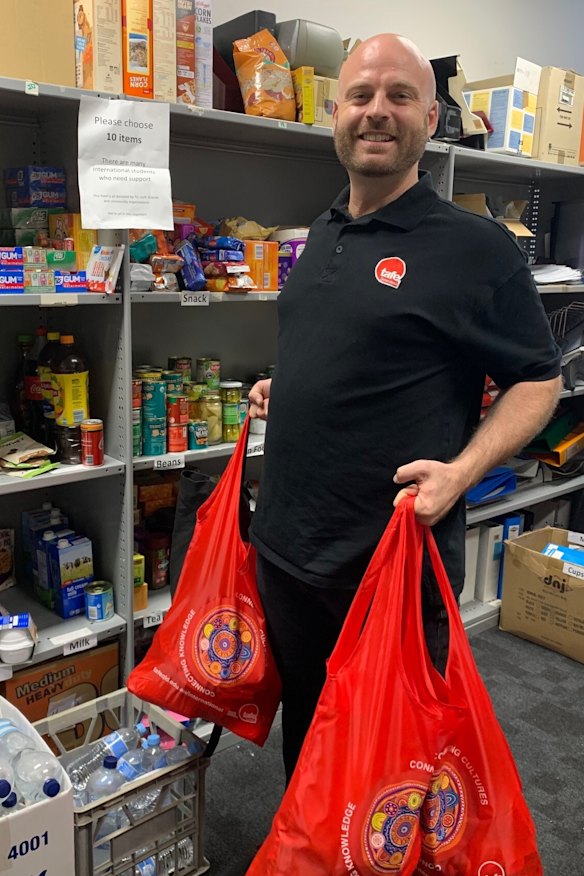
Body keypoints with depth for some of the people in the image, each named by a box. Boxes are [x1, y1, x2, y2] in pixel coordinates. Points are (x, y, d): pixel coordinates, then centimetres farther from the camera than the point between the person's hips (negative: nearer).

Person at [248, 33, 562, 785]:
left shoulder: (477, 248, -11)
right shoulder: (319, 236, 10)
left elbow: (537, 380, -7)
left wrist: (462, 470, -22)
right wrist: (282, 391, 8)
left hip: (394, 561, -7)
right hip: (286, 546, 7)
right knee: (304, 727, 26)